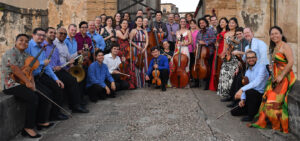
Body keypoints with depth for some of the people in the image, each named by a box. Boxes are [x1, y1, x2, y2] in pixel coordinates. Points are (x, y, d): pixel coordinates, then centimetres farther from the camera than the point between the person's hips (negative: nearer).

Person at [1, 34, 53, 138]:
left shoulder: (26, 55, 15)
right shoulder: (11, 53, -10)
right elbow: (15, 70, -20)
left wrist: (32, 83, -10)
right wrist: (27, 82, -20)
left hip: (23, 82, 9)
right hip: (11, 85, -8)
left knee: (45, 93, -4)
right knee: (32, 97, -29)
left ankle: (41, 121, 7)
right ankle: (28, 128, -17)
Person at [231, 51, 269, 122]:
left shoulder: (261, 67, -12)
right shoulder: (247, 71, 14)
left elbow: (256, 82, -27)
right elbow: (246, 86, 9)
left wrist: (242, 89, -32)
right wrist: (243, 99, -7)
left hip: (261, 95, -8)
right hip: (251, 95, 8)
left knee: (249, 91, -39)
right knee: (234, 112, 4)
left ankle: (251, 116, -20)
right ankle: (255, 110, 20)